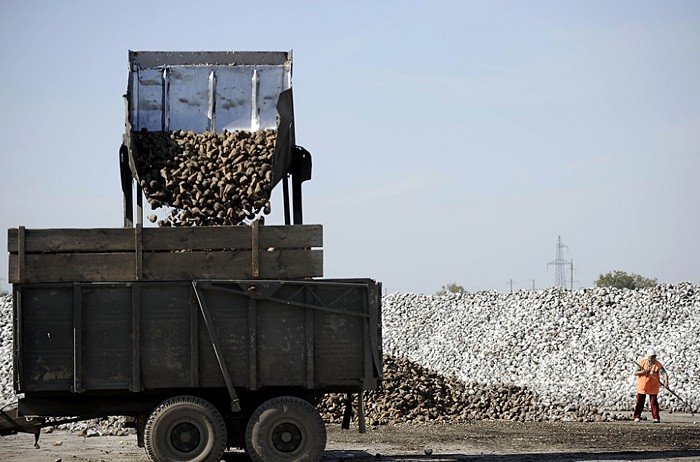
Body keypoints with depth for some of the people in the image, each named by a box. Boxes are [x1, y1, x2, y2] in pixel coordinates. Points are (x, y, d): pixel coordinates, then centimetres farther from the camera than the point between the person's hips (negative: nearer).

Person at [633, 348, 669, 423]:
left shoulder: (658, 364, -8)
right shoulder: (642, 362, -4)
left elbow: (664, 373, -17)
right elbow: (636, 373, -5)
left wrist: (666, 381, -34)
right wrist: (644, 371, -22)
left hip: (653, 386, -1)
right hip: (642, 385, 1)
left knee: (654, 402, -2)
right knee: (640, 402, 7)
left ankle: (656, 418, 3)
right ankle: (637, 417, 18)